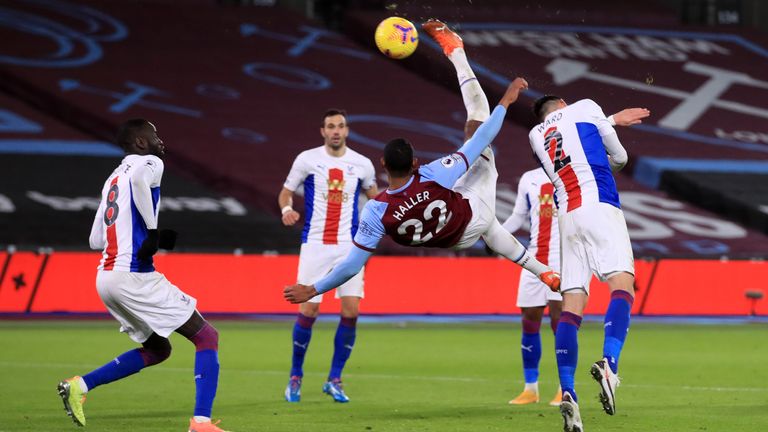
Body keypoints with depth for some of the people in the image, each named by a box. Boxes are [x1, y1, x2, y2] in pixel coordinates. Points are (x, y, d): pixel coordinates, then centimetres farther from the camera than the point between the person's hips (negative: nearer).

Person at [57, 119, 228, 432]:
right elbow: (139, 179, -28)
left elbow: (95, 240, 24)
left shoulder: (112, 179, 23)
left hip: (106, 276, 9)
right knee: (206, 337, -2)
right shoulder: (149, 163, -1)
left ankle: (80, 385, 12)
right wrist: (153, 230, -20)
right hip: (134, 276, -9)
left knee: (158, 349, 23)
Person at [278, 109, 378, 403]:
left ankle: (334, 380, 7)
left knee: (351, 311, -8)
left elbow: (374, 196, 22)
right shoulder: (307, 159, 0)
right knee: (308, 310, -6)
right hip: (315, 244, -2)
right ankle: (295, 377, 13)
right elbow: (286, 192, 7)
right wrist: (286, 208, -15)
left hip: (349, 246, 2)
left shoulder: (362, 164, 5)